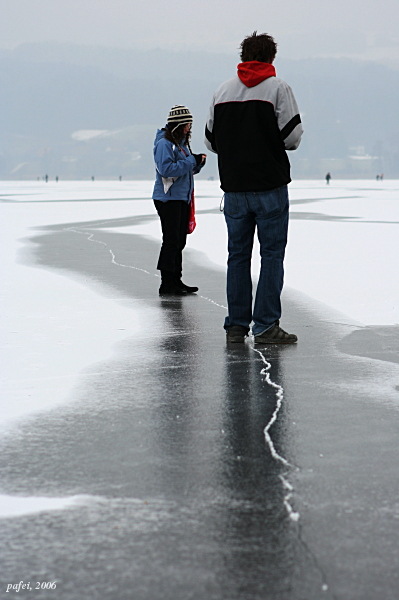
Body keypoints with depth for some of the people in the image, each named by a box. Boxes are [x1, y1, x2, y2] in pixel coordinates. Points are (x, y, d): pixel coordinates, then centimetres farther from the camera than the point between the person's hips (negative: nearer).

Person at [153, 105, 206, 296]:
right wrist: (191, 161, -19)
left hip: (182, 198, 9)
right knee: (171, 241, -9)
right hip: (168, 199, -9)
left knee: (180, 241, 10)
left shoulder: (182, 142, 16)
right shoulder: (164, 143, -11)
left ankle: (176, 281, 16)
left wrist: (198, 162, 2)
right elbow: (166, 169, -22)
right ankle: (166, 284, -6)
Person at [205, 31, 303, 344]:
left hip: (234, 186, 4)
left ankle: (236, 325, 10)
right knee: (272, 253, 0)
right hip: (270, 185, -4)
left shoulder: (222, 91, 8)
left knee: (238, 254, 10)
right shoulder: (278, 87, -4)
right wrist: (272, 141, 11)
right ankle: (266, 326, -4)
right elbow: (293, 136, -10)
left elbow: (211, 141, 10)